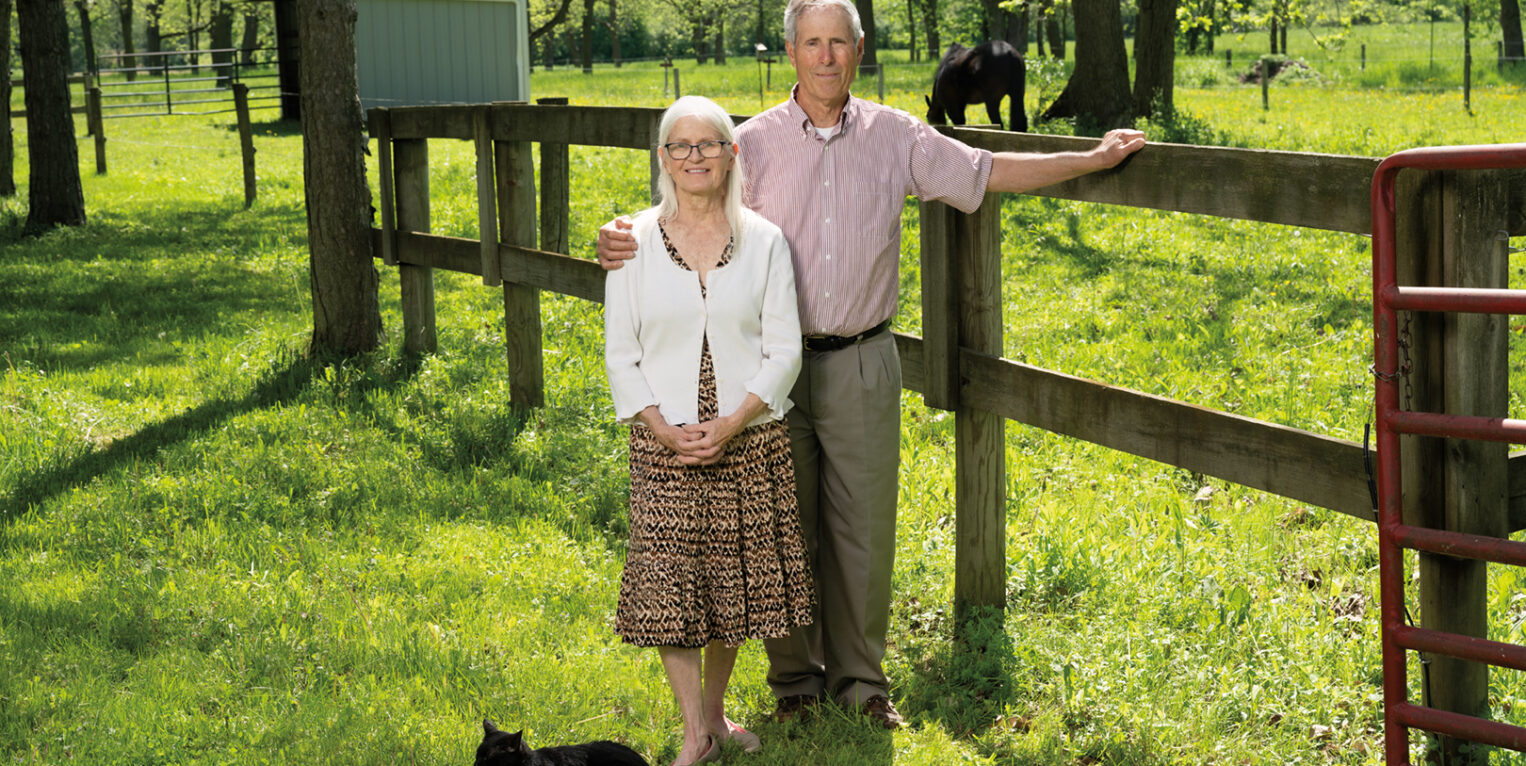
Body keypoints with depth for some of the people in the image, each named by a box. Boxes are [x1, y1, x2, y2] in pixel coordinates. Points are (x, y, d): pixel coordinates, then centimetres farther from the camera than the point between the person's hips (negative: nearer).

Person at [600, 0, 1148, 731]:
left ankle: (859, 677, 20)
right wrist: (627, 238, -25)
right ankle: (794, 677, 21)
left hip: (863, 365, 1)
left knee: (864, 527, 5)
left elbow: (988, 172, 11)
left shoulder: (893, 137, 4)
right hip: (777, 364, -1)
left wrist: (1092, 159, 13)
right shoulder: (754, 143, -2)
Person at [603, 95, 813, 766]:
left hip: (749, 439, 1)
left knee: (732, 579, 9)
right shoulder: (635, 241, 0)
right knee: (669, 583, -3)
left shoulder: (764, 242, 1)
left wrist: (731, 423, -14)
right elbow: (620, 354, 1)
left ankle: (714, 712, 27)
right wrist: (662, 428, -12)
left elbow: (783, 351, -1)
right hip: (663, 442, 0)